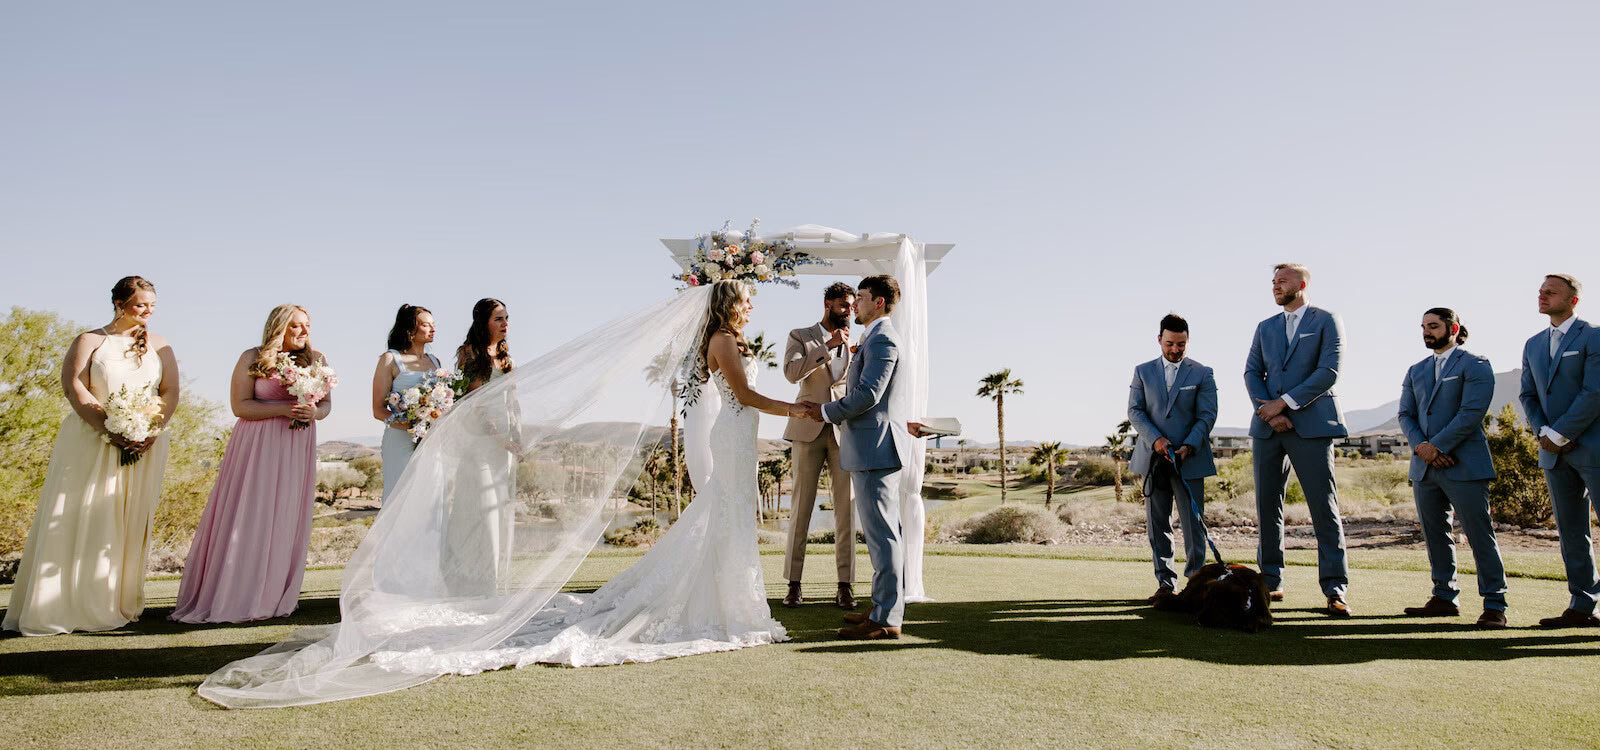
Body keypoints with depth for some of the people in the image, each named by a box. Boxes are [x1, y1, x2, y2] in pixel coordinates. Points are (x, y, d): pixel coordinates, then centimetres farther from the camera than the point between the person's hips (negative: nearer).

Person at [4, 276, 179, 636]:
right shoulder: (90, 341, 4)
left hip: (144, 444, 2)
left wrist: (152, 431, -10)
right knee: (78, 519, -4)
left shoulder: (159, 346, 12)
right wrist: (110, 430, -16)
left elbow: (170, 393, 7)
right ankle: (57, 607, 3)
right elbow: (74, 387, -5)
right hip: (92, 441, -2)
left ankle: (115, 606, 5)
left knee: (130, 523, 1)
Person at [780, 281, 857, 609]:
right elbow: (791, 372, -11)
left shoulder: (854, 343, 18)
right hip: (809, 430, -2)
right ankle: (794, 583, 4)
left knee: (845, 509, -2)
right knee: (801, 507, -1)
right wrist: (828, 346, -16)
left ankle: (845, 585, 1)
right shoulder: (800, 336, 8)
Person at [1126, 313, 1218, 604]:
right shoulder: (1143, 372, 11)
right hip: (1153, 458, 2)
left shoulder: (1202, 374, 6)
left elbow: (1207, 416, -1)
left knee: (1193, 522, -2)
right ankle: (1166, 583, 9)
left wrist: (1189, 446, -15)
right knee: (1157, 524, 3)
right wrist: (1155, 440, -11)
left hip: (1189, 460, -2)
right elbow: (1135, 411, 4)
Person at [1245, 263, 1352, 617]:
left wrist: (1284, 402, -12)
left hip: (1310, 425, -5)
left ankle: (1335, 590, -4)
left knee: (1324, 506, -7)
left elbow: (1329, 371, -7)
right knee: (1267, 507, 5)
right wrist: (1269, 411, -7)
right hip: (1268, 428, 5)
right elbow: (1252, 372, 9)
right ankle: (1271, 582, 12)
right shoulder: (1265, 327, 19)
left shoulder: (1326, 321, 4)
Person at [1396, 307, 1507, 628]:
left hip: (1463, 466, -6)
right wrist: (1420, 446, -6)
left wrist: (1437, 446, -14)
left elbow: (1472, 413, -12)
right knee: (1435, 535, 9)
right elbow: (1405, 414, 12)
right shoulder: (1416, 371, 18)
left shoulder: (1474, 365, -1)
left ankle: (1494, 606, 0)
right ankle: (1445, 598, 18)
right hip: (1425, 466, 6)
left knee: (1480, 535, -5)